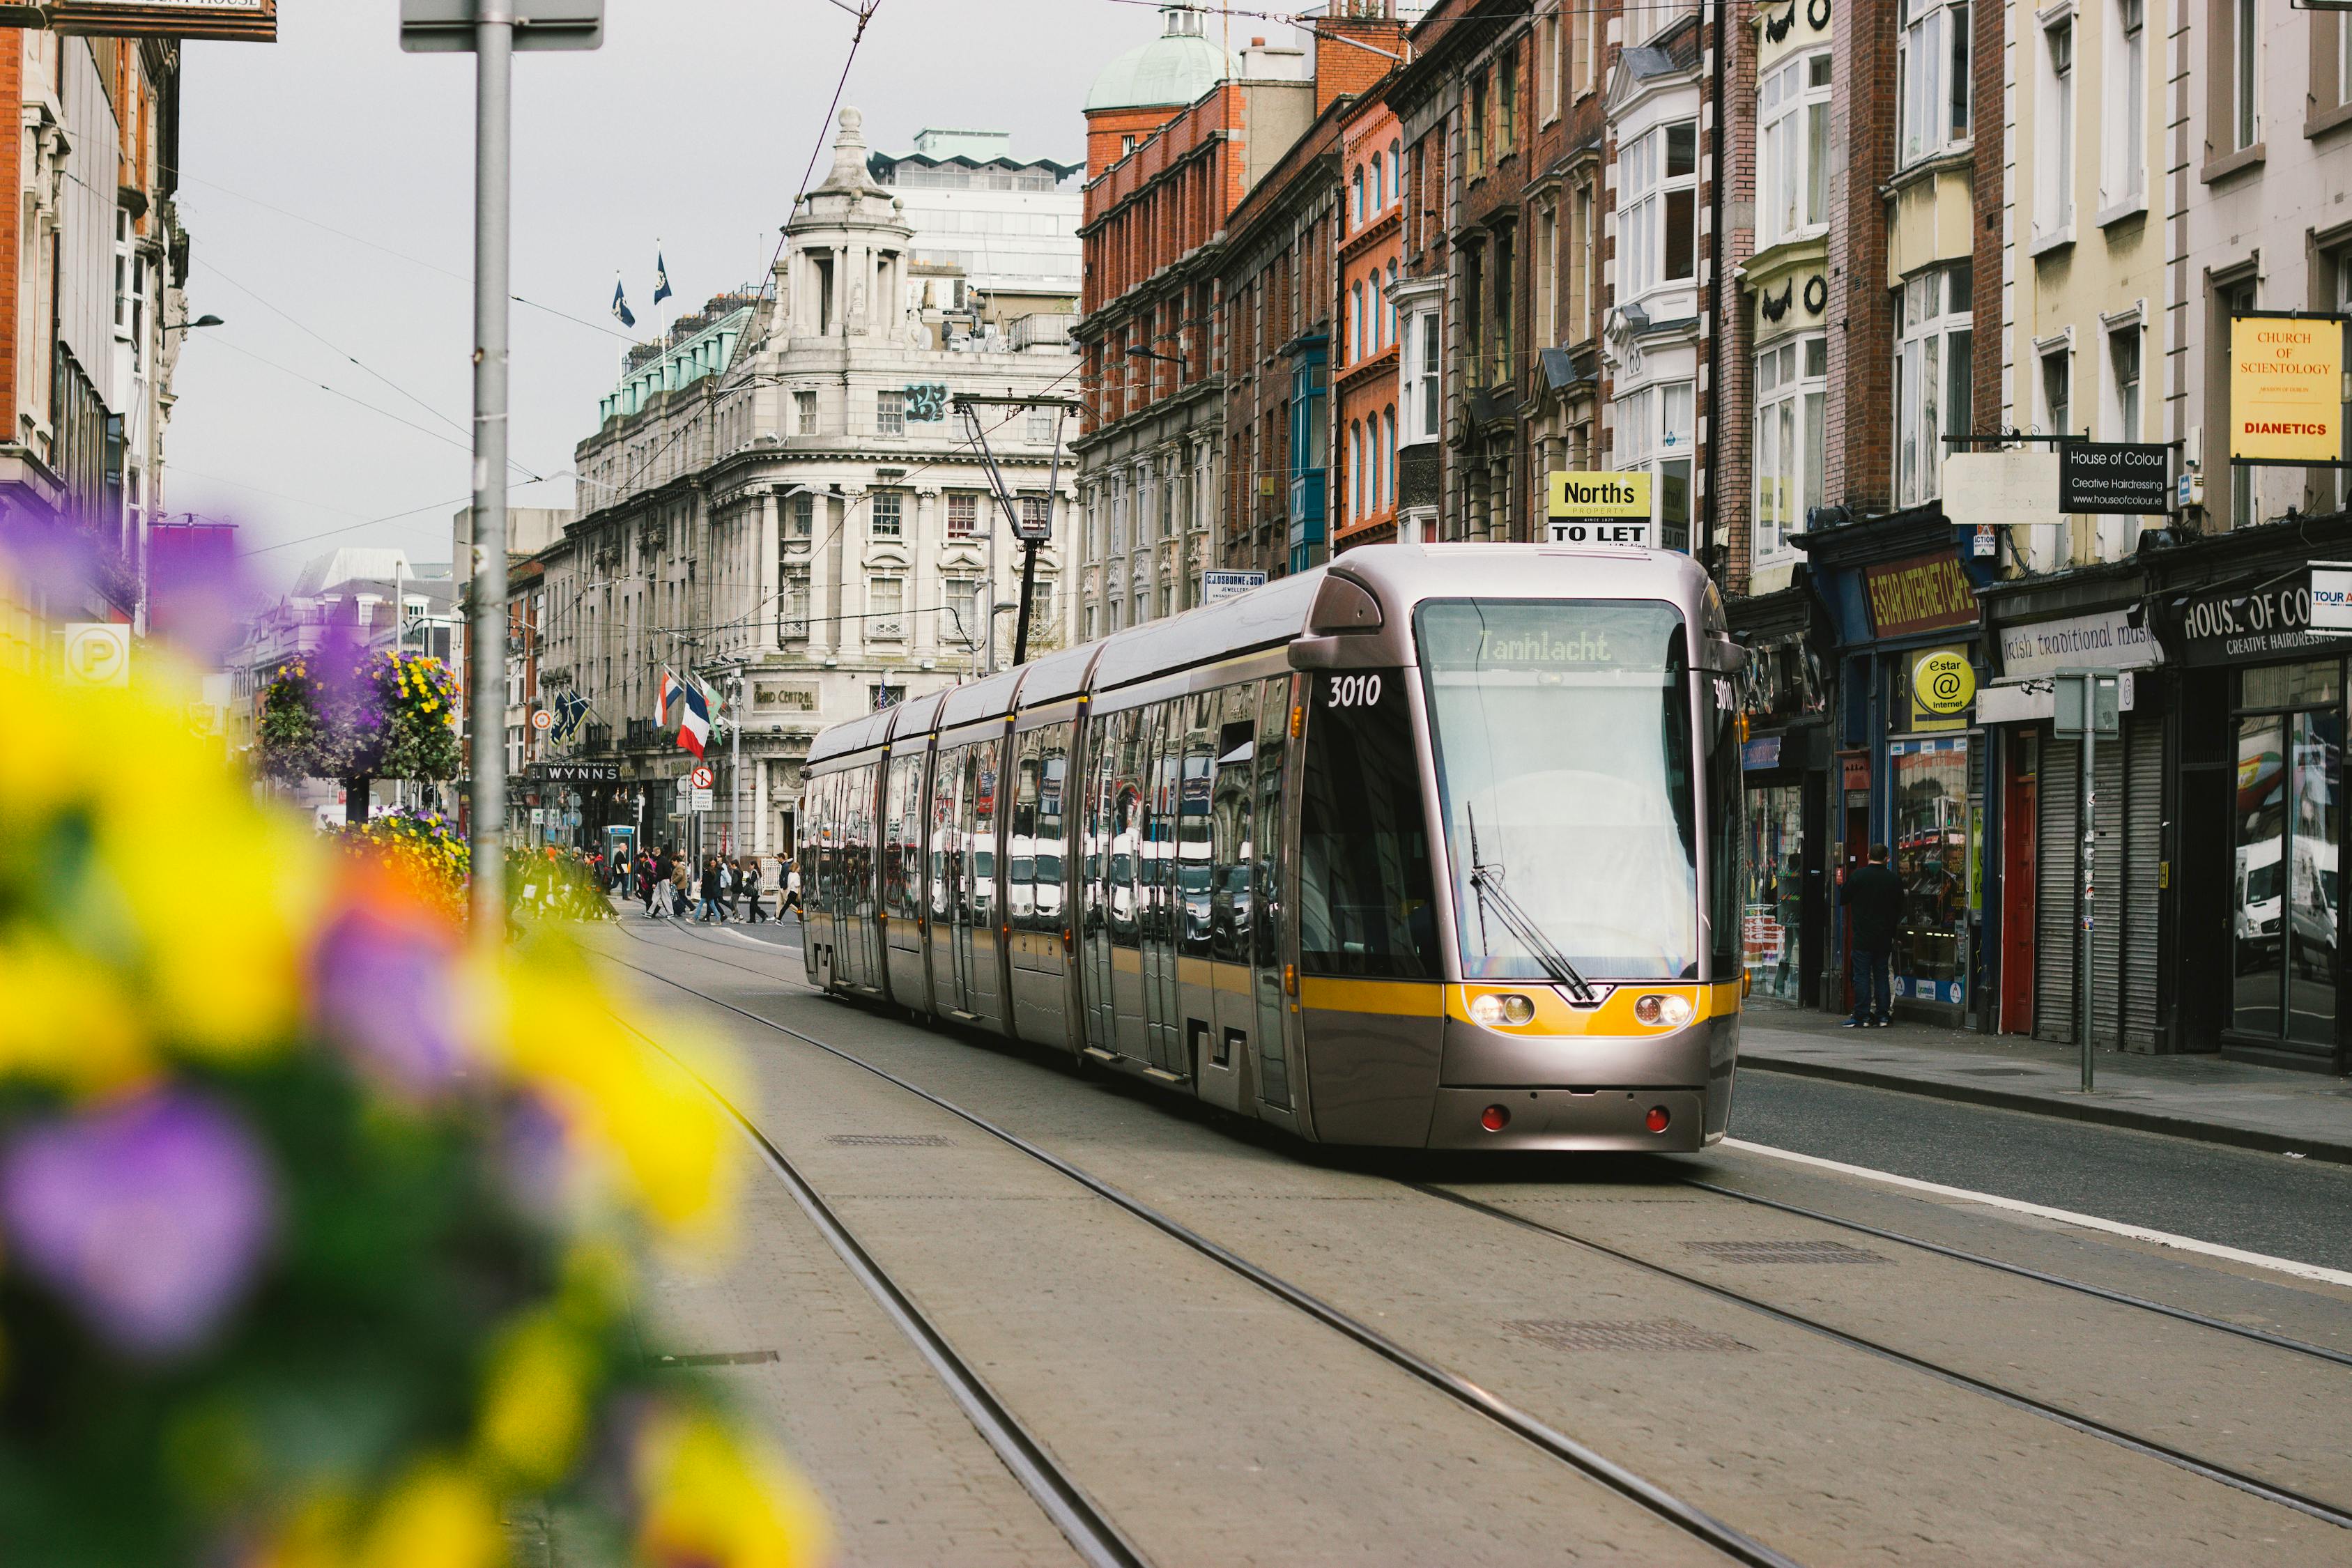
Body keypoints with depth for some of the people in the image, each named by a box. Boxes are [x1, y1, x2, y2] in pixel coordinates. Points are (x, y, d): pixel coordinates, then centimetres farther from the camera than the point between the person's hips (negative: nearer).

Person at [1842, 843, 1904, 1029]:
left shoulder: (1857, 876, -8)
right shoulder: (1894, 880, 1)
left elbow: (1845, 899, 1)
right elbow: (1899, 908, 10)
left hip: (1863, 936, -3)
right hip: (1885, 937, 3)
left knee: (1862, 975, -1)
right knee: (1882, 975, 9)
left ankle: (1862, 1016, -4)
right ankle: (1883, 1015, 8)